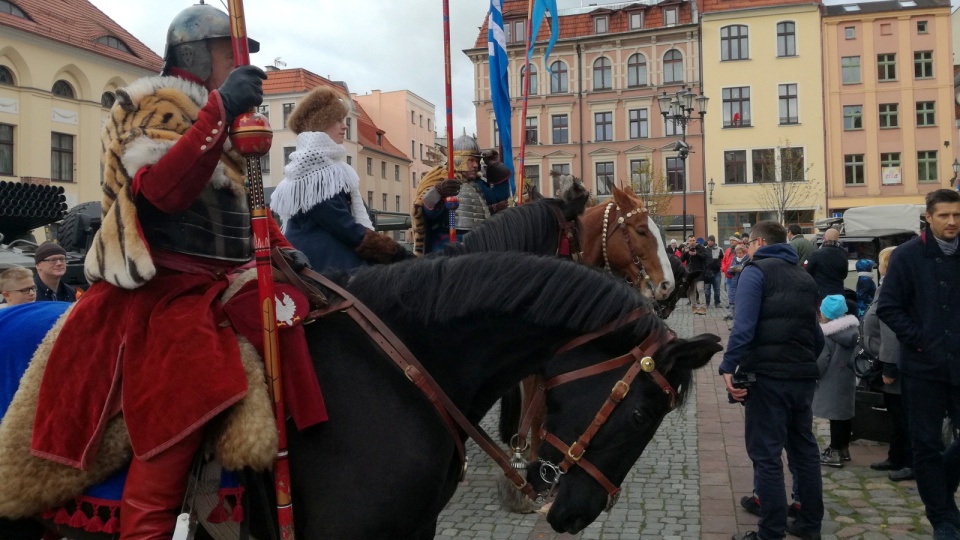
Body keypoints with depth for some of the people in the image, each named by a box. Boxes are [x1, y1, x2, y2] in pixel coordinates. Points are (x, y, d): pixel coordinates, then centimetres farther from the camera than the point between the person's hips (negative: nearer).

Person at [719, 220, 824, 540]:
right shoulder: (804, 277, 17)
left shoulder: (756, 271, -5)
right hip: (803, 376, 7)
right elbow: (815, 330, 18)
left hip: (767, 375, -7)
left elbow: (744, 325, -18)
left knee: (766, 455, -1)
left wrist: (728, 367, -20)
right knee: (804, 449, 17)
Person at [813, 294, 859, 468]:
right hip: (847, 378, 8)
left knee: (836, 415, -3)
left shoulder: (826, 334, -20)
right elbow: (851, 347, 12)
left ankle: (835, 452, 2)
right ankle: (843, 448, 27)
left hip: (833, 381, -8)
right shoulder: (851, 328, 3)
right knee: (845, 412, 15)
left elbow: (821, 360, -18)